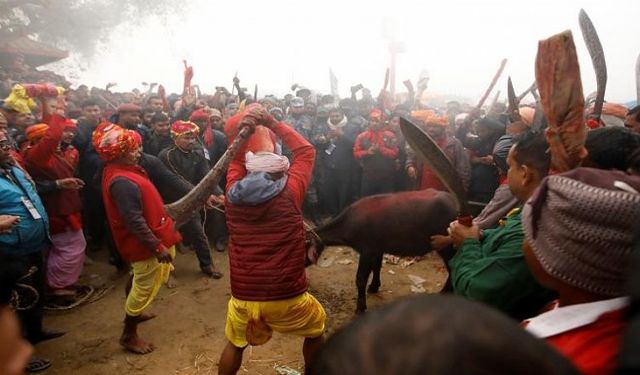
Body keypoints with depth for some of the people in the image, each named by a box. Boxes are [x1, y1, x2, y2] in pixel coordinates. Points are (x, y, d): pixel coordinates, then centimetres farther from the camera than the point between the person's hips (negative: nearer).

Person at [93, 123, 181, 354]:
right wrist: (157, 247, -26)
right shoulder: (122, 182, -29)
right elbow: (134, 222, -30)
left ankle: (133, 313, 51)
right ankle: (129, 335, 22)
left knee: (139, 280, 29)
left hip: (142, 241, 11)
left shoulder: (118, 170, 5)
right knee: (145, 288, 5)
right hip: (145, 243, -10)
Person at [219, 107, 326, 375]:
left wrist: (242, 130, 11)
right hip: (287, 297, -2)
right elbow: (306, 151, 4)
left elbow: (236, 160, 19)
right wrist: (272, 123, 6)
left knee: (235, 343, 31)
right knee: (315, 331, 28)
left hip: (243, 297, 3)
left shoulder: (233, 195, -1)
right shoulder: (290, 193, -10)